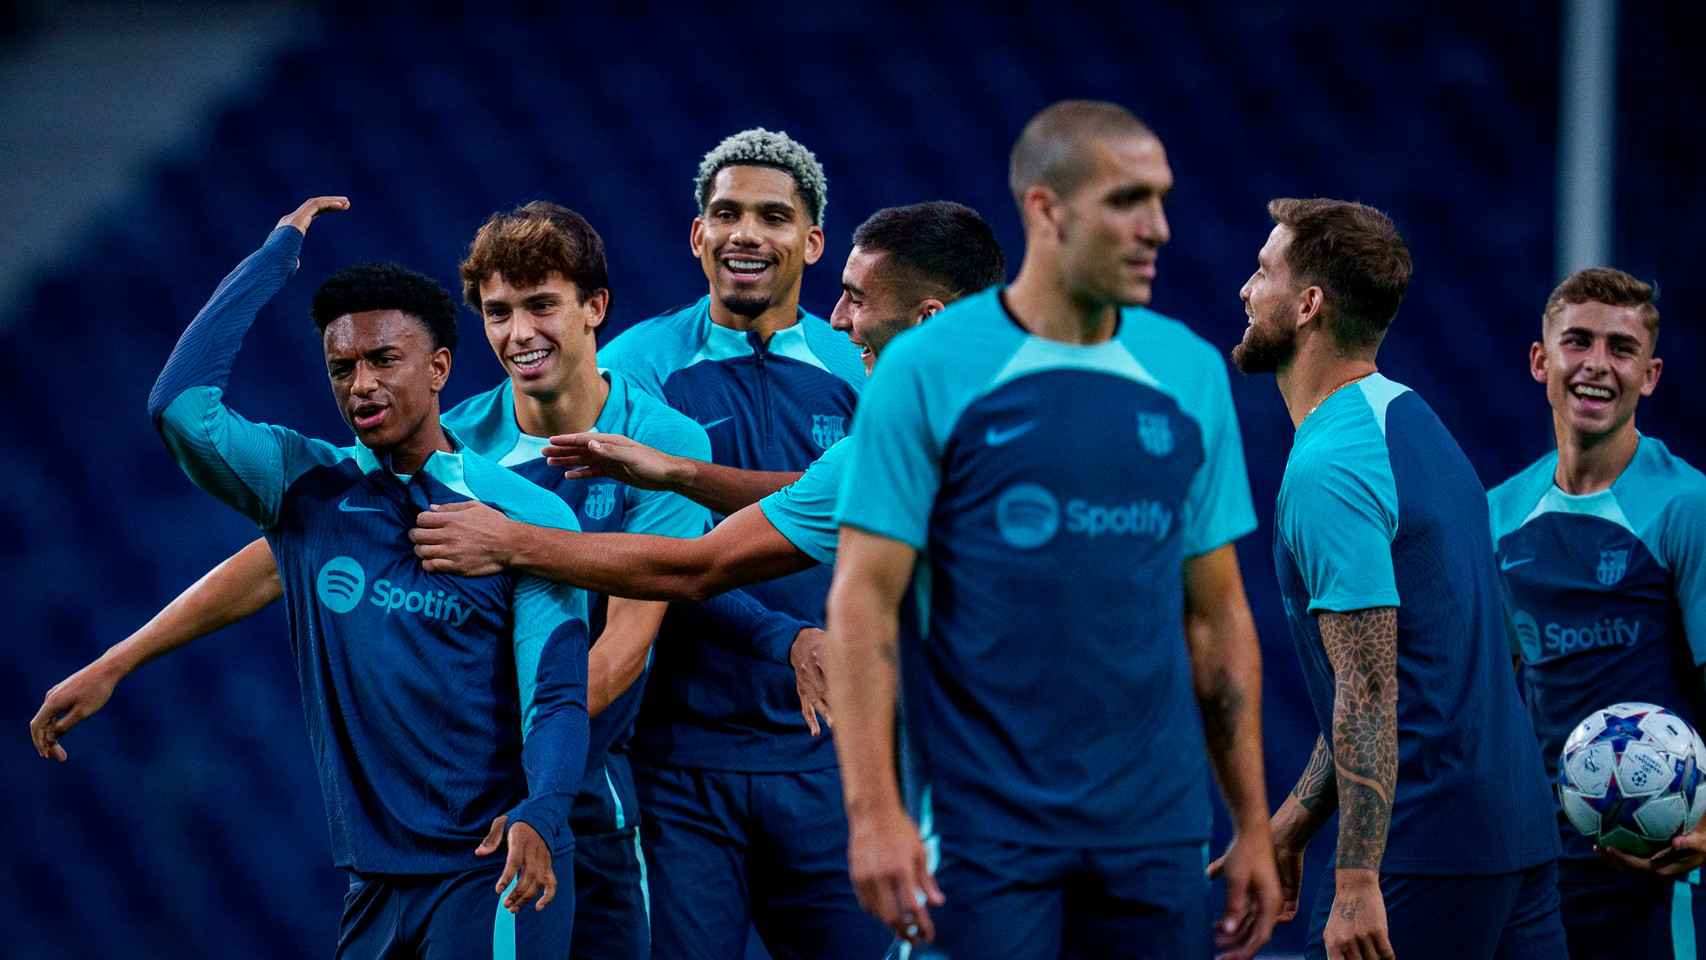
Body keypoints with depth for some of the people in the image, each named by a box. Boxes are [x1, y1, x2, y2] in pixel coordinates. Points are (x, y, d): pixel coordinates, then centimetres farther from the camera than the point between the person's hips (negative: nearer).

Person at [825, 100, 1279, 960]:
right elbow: (864, 599, -7)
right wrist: (873, 810, -16)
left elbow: (1216, 609, 12)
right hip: (986, 830, -4)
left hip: (1154, 831, 4)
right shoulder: (928, 371, -5)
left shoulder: (1191, 374, 8)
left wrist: (1252, 823, 8)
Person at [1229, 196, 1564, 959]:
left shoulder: (1328, 468, -15)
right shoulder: (1411, 420, 16)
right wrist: (1295, 818, 22)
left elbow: (1369, 690, -20)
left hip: (1421, 858, -9)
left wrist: (1357, 880, -21)